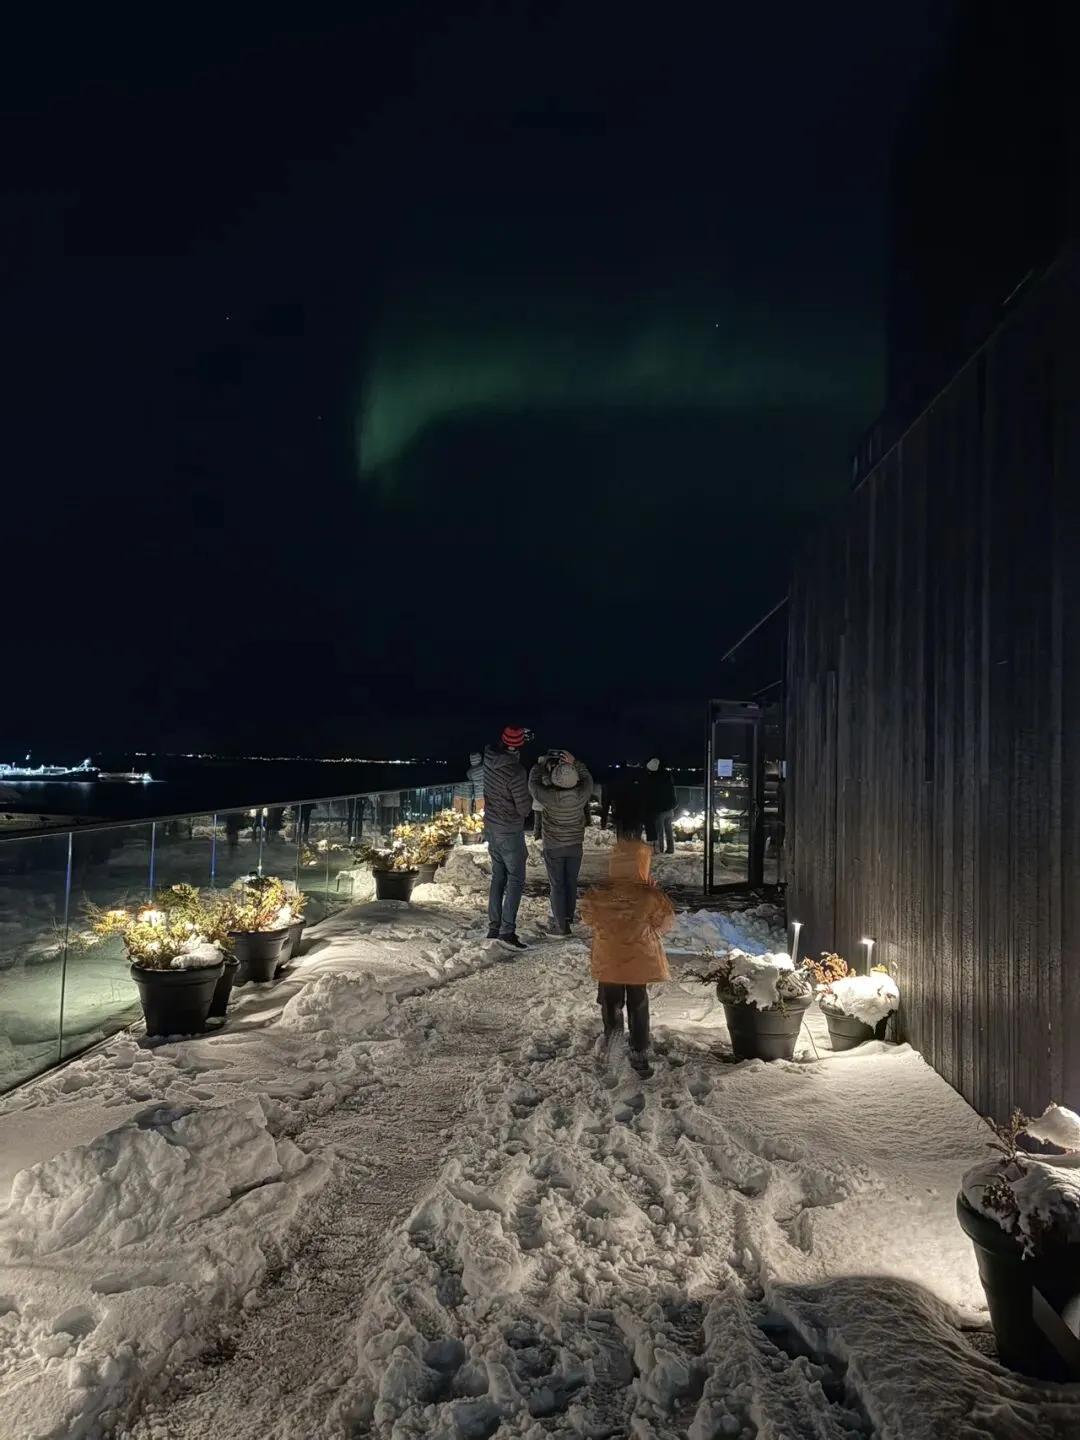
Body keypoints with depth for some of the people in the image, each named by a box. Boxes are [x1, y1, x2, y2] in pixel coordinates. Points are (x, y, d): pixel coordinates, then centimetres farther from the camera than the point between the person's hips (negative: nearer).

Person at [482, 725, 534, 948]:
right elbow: (524, 809, -18)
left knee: (498, 876, 16)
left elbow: (497, 747, 21)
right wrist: (530, 796, 1)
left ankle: (494, 928, 20)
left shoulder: (489, 757, -7)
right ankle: (507, 930, -4)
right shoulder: (516, 771, -26)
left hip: (491, 827, 7)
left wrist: (523, 736, 13)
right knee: (515, 880, 1)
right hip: (510, 831, -7)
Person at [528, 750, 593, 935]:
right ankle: (568, 915, 37)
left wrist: (540, 764, 4)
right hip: (575, 845, 3)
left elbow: (533, 783, -8)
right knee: (571, 882, 19)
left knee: (557, 885, 7)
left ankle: (562, 925, 9)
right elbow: (587, 778, 3)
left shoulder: (548, 796, -27)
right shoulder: (581, 794, -19)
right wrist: (575, 763, -5)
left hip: (553, 847, -3)